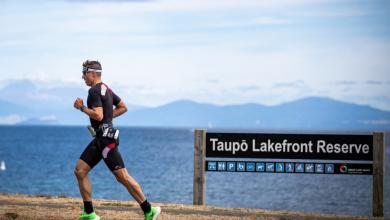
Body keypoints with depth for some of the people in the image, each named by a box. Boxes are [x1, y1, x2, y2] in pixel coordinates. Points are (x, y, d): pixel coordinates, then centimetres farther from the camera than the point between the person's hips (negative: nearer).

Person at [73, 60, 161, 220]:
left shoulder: (94, 91, -13)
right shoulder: (106, 89, 17)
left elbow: (98, 115, -24)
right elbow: (123, 107, 24)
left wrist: (81, 107, -11)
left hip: (105, 139, -10)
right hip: (100, 139, 10)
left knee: (122, 176, -9)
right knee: (80, 171, 7)